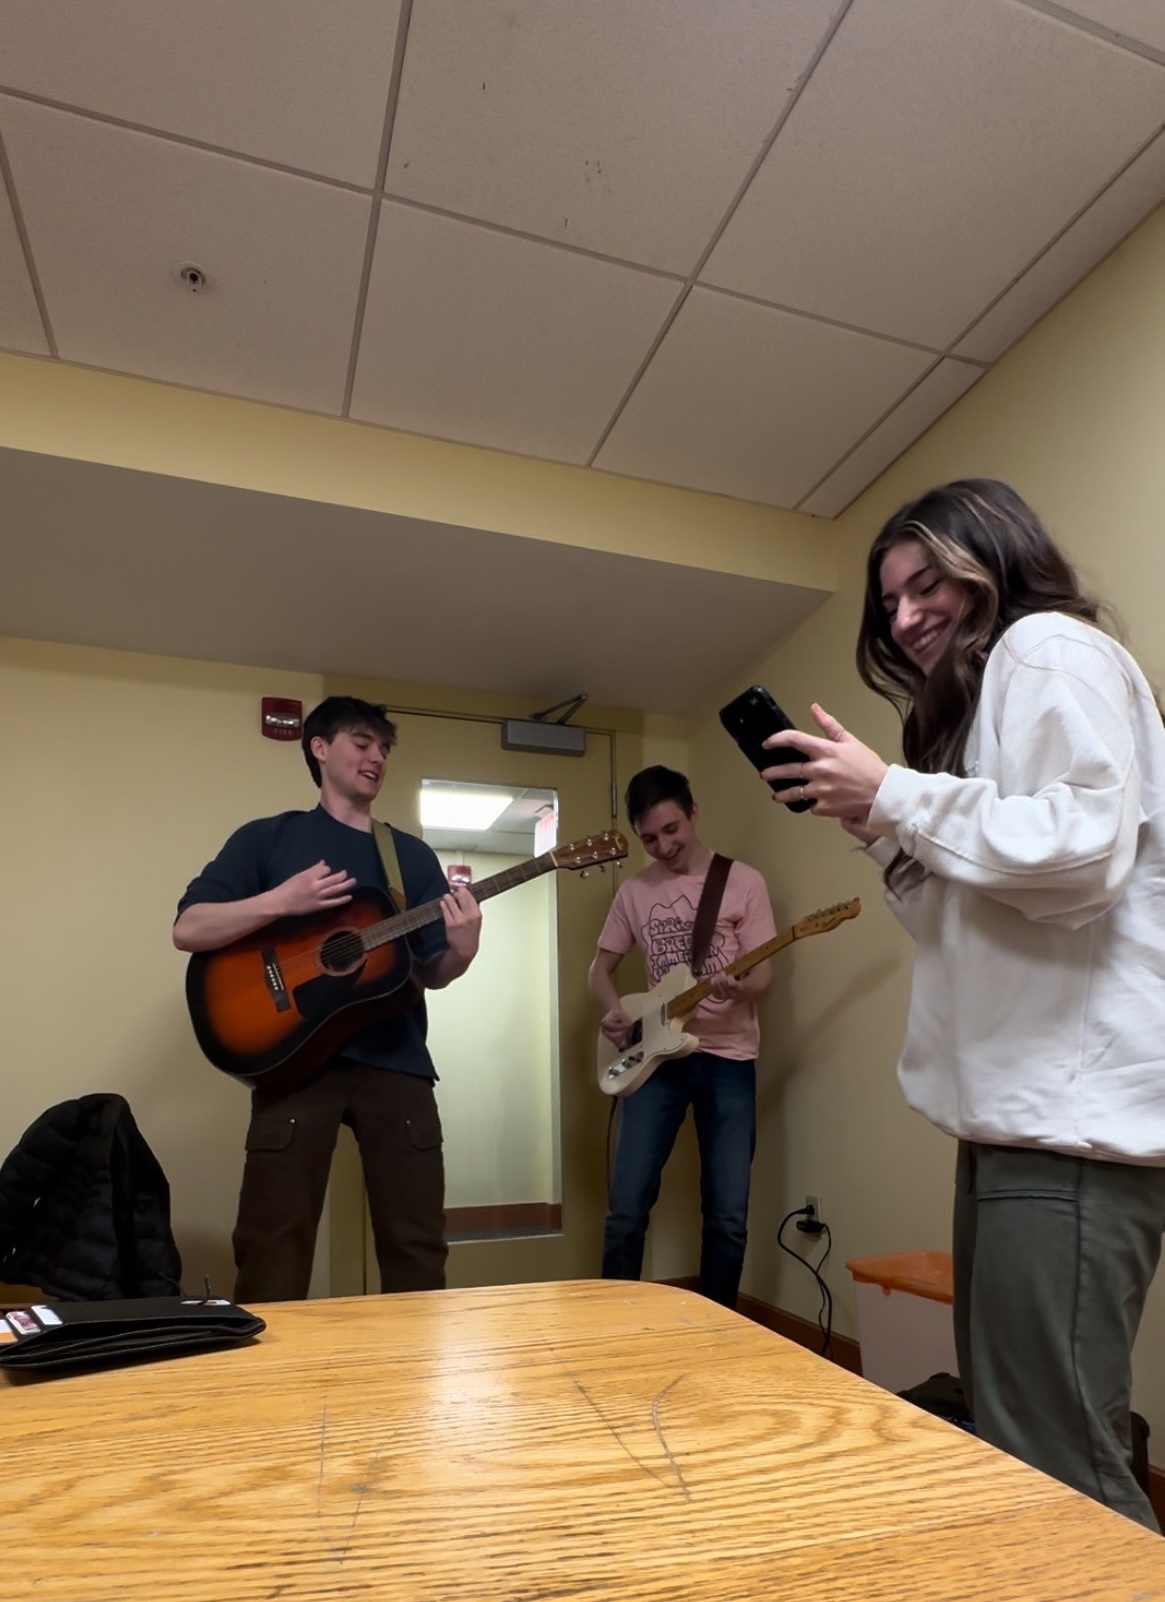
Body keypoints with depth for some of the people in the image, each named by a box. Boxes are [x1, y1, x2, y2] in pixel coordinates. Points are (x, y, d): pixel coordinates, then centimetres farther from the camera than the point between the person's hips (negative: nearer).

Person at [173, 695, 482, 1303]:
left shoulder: (413, 855, 13)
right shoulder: (268, 837, 5)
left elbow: (430, 974, 10)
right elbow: (188, 930, -3)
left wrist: (461, 950, -13)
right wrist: (281, 901, -16)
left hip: (395, 1063, 3)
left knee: (418, 1247, 6)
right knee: (274, 1249, 1)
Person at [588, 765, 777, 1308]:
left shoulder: (743, 881, -2)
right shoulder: (634, 891, 7)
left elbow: (763, 973, -5)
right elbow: (601, 967, 14)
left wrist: (740, 988, -28)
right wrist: (612, 1011, -8)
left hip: (728, 1057, -2)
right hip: (657, 1055, 2)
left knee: (728, 1216, 2)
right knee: (626, 1209, 0)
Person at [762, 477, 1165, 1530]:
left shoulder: (1050, 649, -3)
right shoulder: (984, 691, 24)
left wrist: (894, 792, -14)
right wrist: (875, 826, 10)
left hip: (1071, 1110, -10)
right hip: (1019, 1106, 10)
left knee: (1055, 1464, -6)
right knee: (1010, 1442, 16)